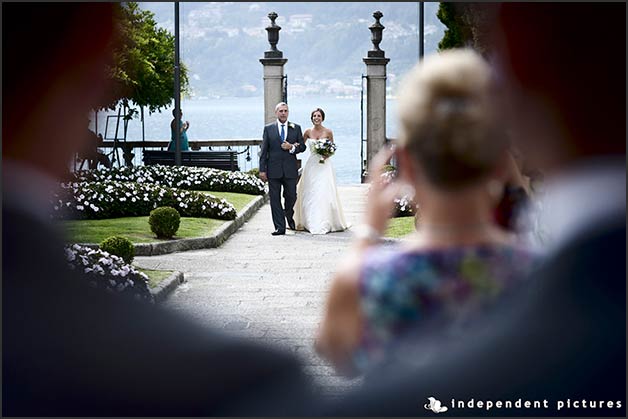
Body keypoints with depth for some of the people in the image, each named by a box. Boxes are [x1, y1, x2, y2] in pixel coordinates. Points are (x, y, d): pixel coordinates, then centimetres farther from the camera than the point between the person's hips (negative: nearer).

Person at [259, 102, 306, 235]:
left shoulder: (296, 128, 8)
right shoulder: (268, 128, 4)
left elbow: (302, 147, 9)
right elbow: (264, 150, 2)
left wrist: (292, 147, -12)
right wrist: (262, 170, -4)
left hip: (290, 169, 1)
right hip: (273, 170, -1)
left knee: (291, 197, 5)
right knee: (275, 199, -1)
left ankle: (289, 216, 36)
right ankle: (279, 227, 3)